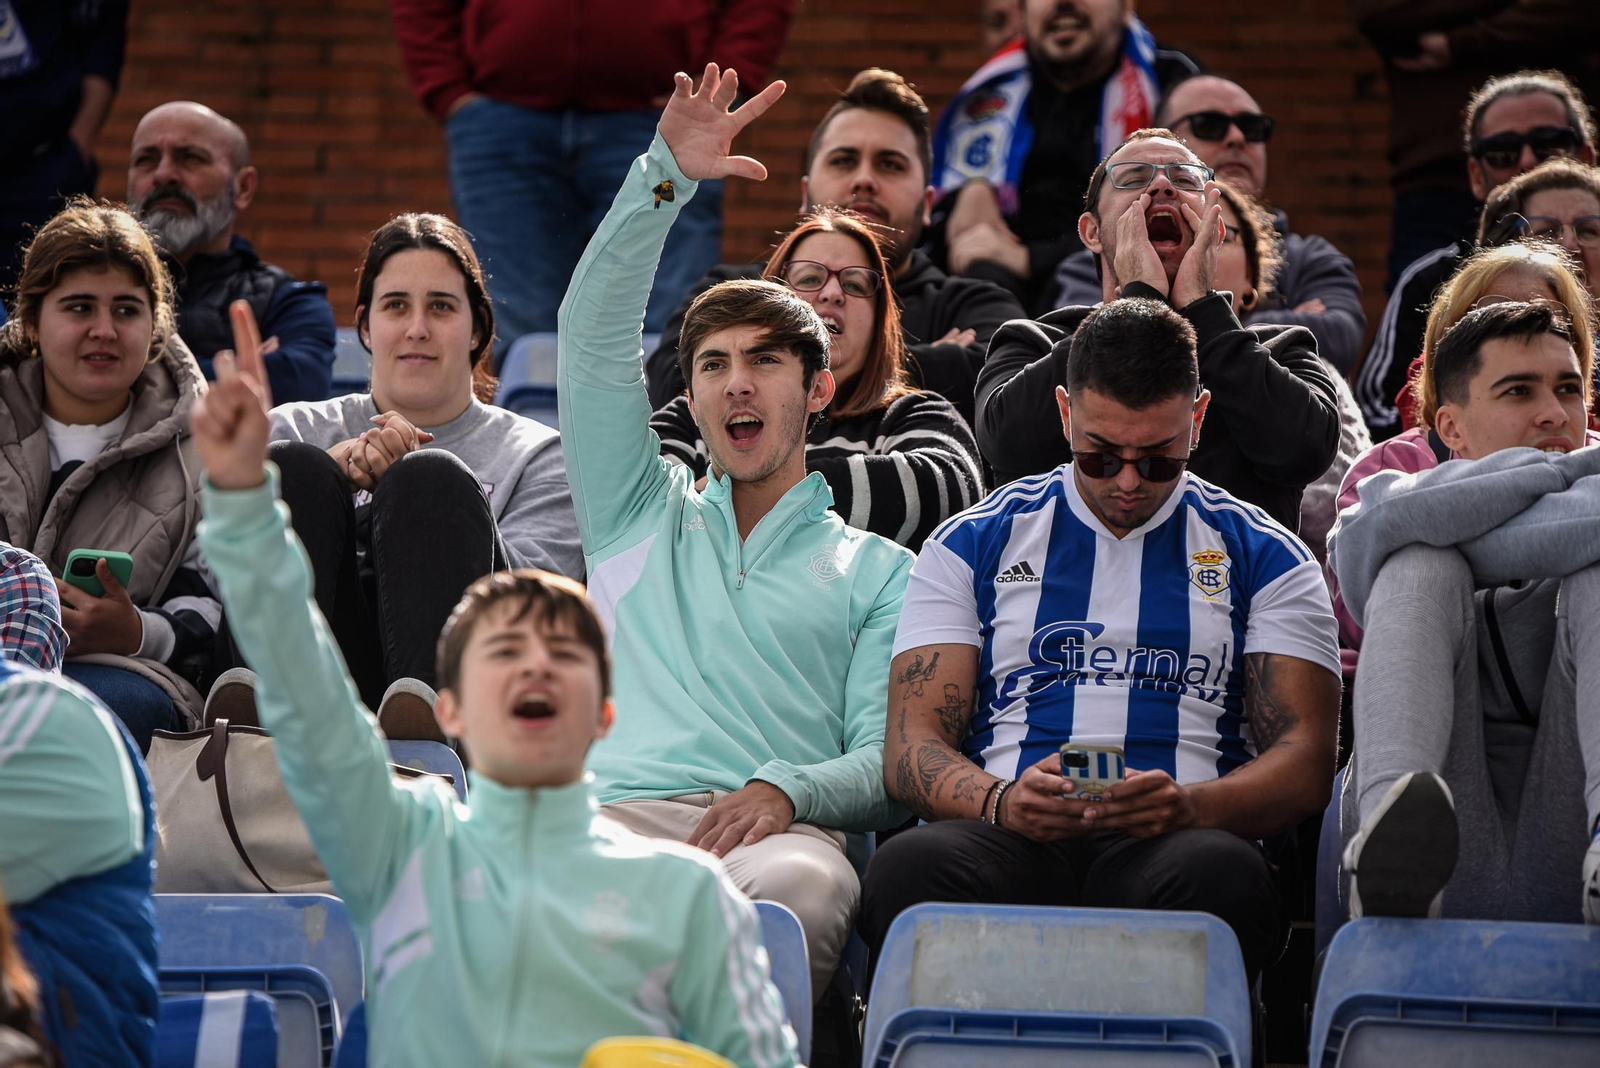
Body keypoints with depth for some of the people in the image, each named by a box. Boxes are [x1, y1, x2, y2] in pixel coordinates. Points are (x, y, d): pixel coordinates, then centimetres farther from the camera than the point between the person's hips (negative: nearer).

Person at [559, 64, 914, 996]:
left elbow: (889, 761, 12)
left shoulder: (880, 572, 25)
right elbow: (593, 337, 18)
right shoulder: (643, 516, 31)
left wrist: (784, 789, -11)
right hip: (617, 812, 1)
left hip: (787, 827, -1)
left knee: (798, 887, -41)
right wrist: (665, 178, 7)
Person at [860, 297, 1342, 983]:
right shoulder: (972, 544, 19)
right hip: (1012, 836, 1)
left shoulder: (1263, 558, 17)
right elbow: (913, 744, 11)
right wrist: (999, 801, -14)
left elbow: (1304, 759, 8)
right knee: (906, 868, -36)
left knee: (1222, 875, -40)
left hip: (1178, 839, 0)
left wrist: (1189, 805, -15)